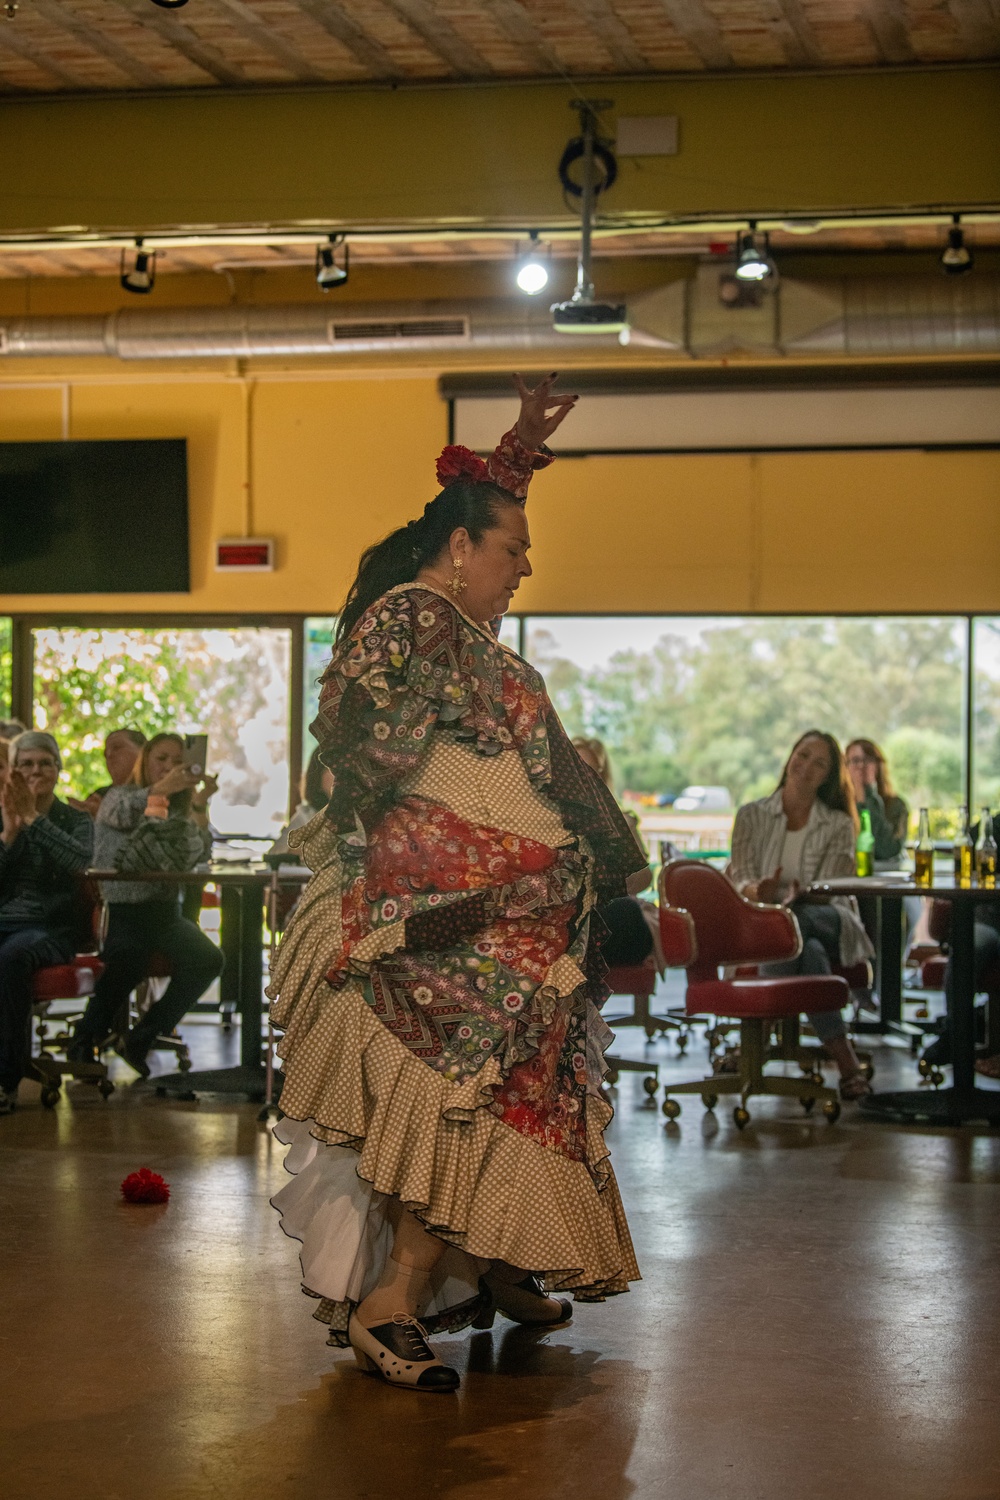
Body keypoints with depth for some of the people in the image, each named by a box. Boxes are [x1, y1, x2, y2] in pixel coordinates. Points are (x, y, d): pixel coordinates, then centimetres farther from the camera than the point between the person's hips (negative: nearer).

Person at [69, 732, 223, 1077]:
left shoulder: (179, 809, 19)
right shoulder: (119, 796, 7)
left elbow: (200, 855, 4)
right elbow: (120, 813, -18)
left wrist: (199, 805, -7)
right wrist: (161, 789, -33)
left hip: (164, 911, 5)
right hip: (119, 909, -5)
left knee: (208, 959, -22)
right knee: (129, 958, -34)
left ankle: (141, 1040, -9)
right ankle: (85, 1042, -11)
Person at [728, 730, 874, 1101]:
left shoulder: (838, 824, 9)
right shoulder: (751, 816, 12)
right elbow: (739, 878, 1)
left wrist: (796, 899, -27)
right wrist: (757, 891, -25)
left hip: (830, 925, 0)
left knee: (799, 921, -39)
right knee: (809, 951, -38)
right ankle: (846, 1062, -42)